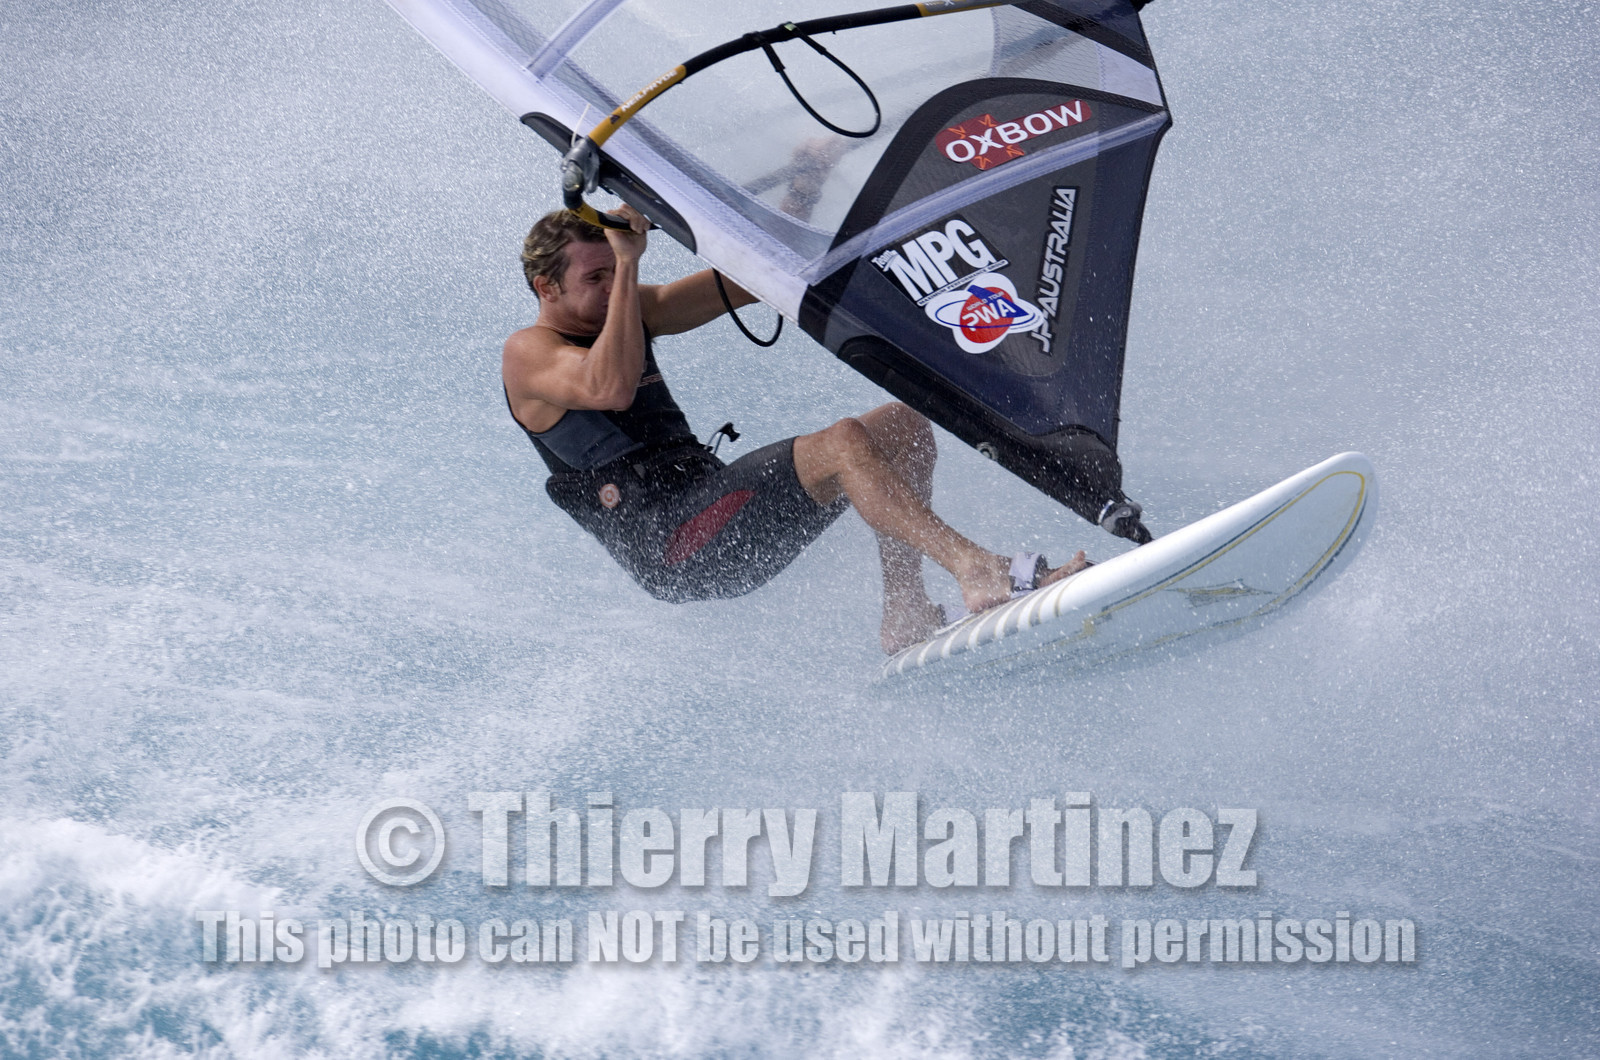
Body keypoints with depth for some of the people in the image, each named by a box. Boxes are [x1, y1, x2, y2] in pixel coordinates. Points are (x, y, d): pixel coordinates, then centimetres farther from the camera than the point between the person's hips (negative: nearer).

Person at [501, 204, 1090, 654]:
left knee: (902, 424, -1)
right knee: (842, 444, -28)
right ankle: (981, 572, -38)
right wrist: (627, 265, -22)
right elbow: (611, 388, -27)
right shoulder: (527, 354, -4)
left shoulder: (629, 312, 19)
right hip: (672, 552, -9)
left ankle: (904, 615, -12)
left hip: (714, 496, 9)